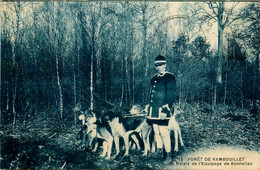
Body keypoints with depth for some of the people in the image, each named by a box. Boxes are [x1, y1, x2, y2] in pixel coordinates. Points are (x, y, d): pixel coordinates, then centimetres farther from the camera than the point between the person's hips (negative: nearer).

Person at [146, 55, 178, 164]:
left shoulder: (169, 77, -4)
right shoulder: (154, 78, 18)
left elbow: (172, 96, -10)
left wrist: (165, 110, -17)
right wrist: (149, 109, 19)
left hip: (162, 111, -7)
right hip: (153, 112, 7)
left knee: (164, 133, -5)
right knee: (156, 132, 11)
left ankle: (168, 156, 6)